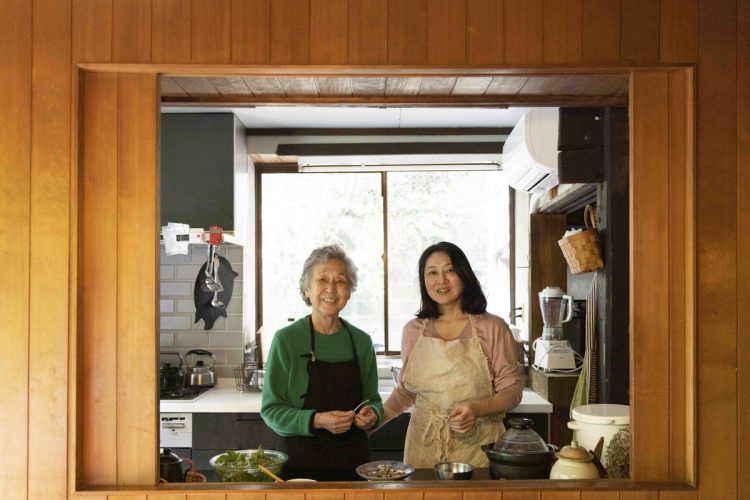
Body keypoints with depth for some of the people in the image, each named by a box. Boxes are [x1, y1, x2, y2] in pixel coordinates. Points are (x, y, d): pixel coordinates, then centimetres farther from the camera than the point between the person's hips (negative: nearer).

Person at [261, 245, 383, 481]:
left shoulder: (361, 341, 3)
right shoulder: (286, 339, -8)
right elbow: (271, 409, -7)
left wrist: (372, 414, -8)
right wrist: (317, 421, -20)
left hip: (354, 461, 3)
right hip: (300, 462, -3)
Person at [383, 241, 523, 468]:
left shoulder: (493, 328, -3)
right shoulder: (412, 330, 6)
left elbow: (512, 390, -3)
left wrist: (477, 409, -19)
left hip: (477, 448, -2)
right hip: (424, 447, 3)